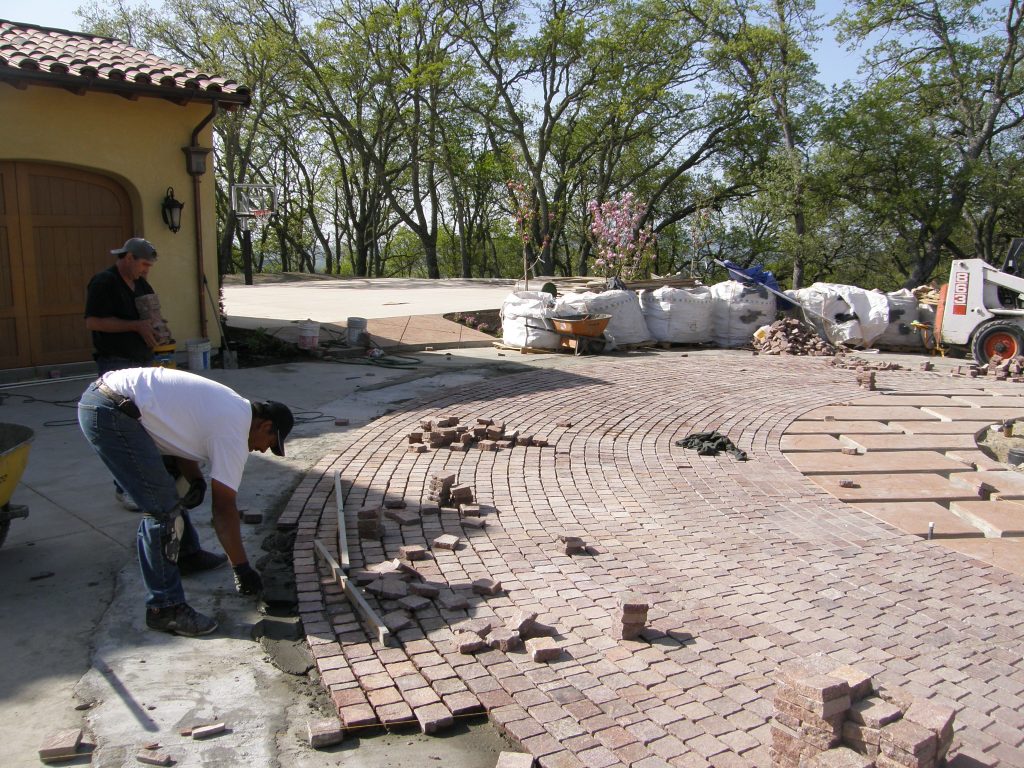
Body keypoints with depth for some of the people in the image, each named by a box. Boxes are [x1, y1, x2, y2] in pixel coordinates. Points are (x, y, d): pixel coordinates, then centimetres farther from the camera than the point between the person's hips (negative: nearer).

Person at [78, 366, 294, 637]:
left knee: (165, 493, 25)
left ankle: (186, 553, 45)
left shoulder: (232, 407, 15)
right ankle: (165, 607, -1)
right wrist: (242, 568, 0)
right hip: (110, 412, -11)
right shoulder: (233, 432, -10)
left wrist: (196, 480, 9)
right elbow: (224, 509, -8)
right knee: (162, 509, -9)